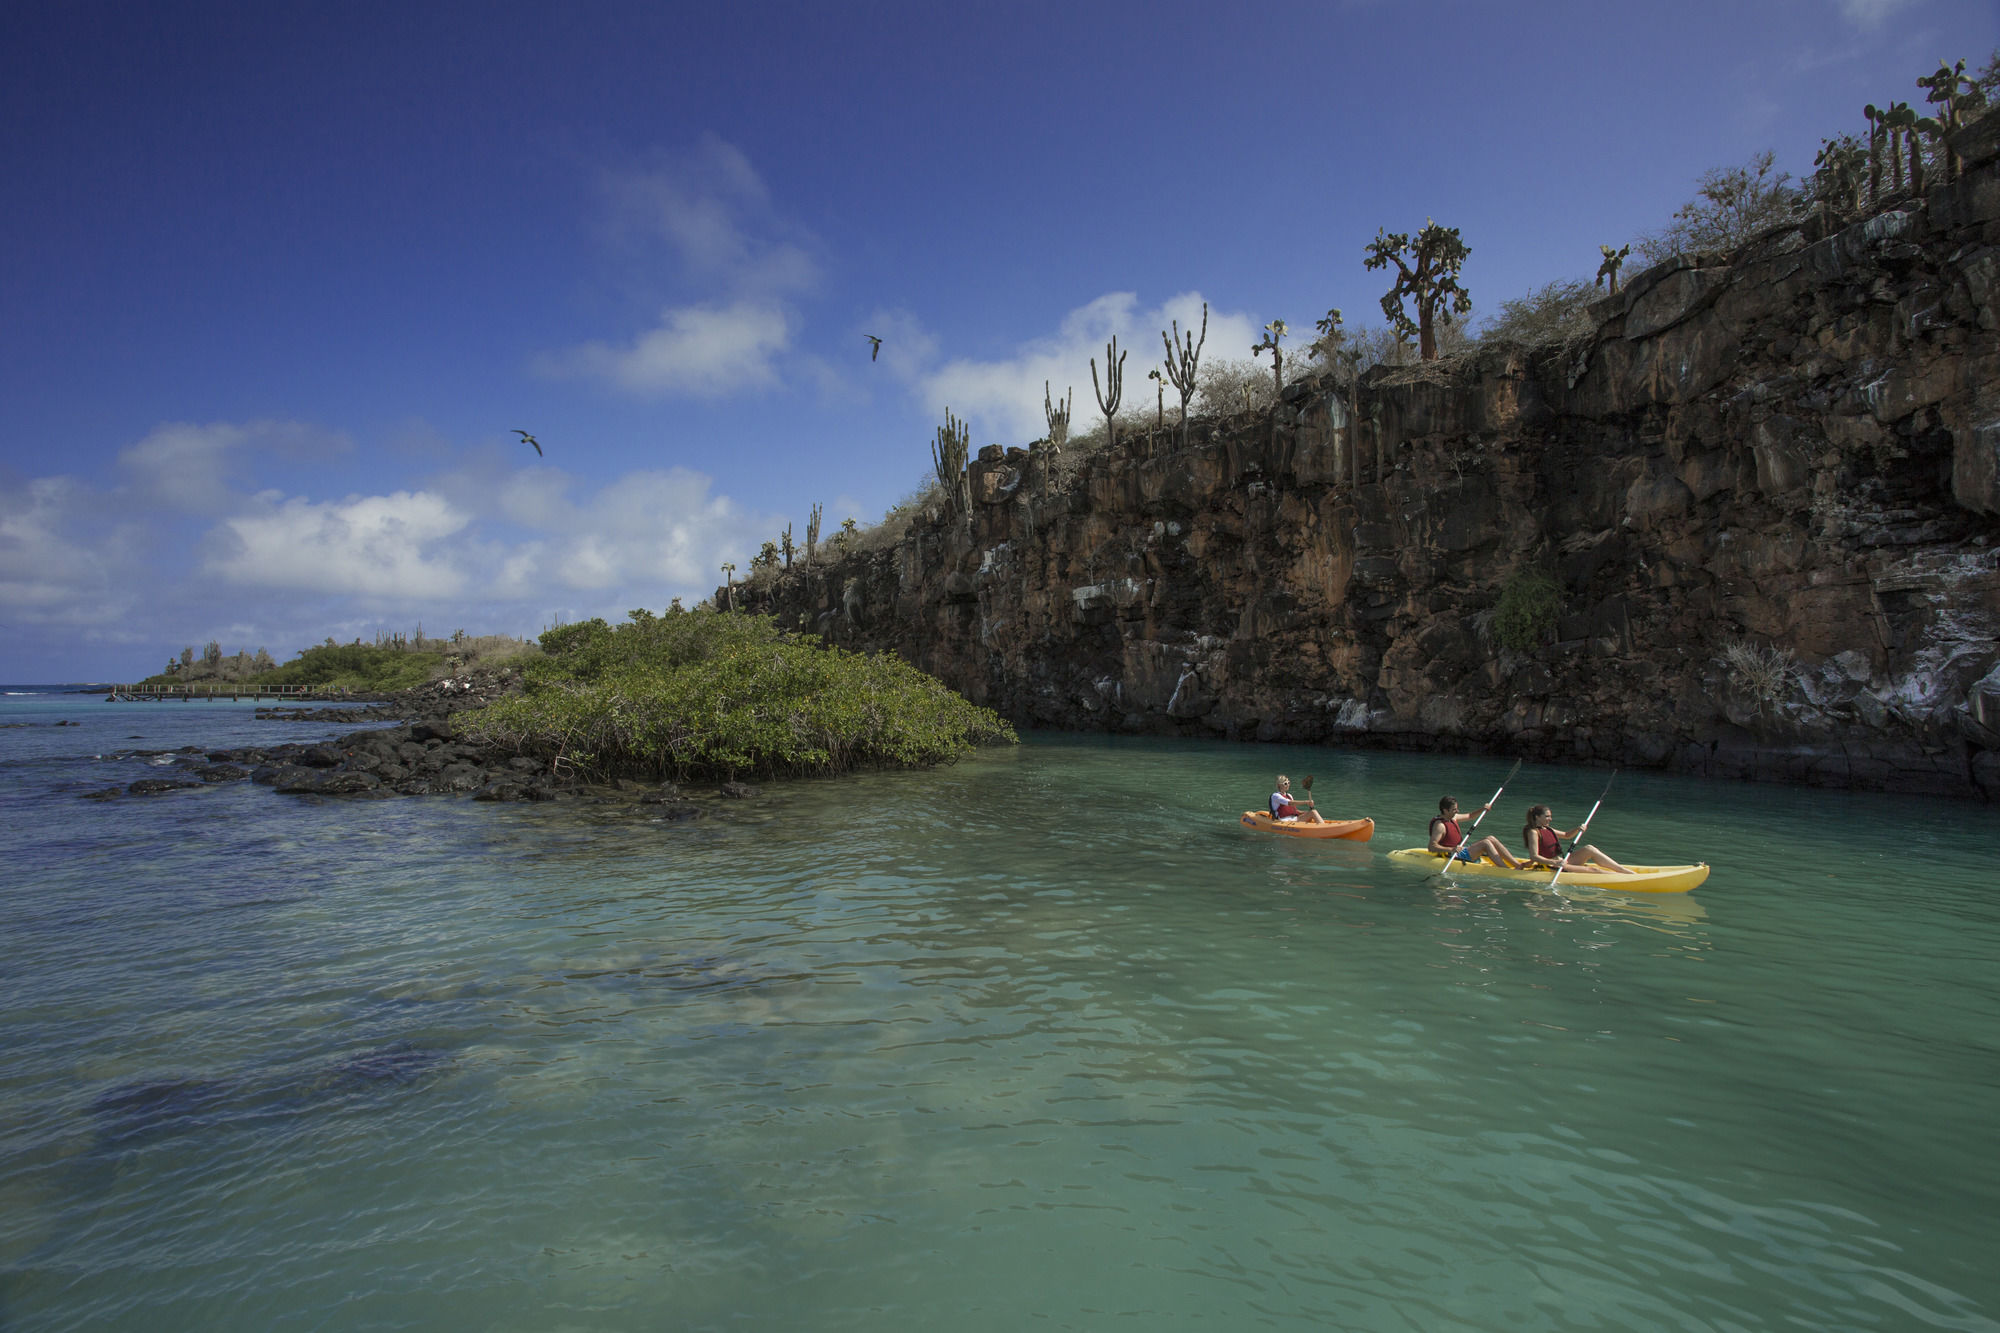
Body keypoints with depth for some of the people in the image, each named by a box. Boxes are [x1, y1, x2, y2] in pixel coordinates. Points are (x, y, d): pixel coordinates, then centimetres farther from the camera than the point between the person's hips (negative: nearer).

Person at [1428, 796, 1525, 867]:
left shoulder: (1452, 817, 11)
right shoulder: (1439, 825, -19)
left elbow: (1470, 816, 28)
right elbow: (1432, 847, -27)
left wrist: (1482, 809, 11)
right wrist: (1451, 849, -38)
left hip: (1462, 851, 10)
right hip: (1455, 857, -10)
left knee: (1491, 838, 1)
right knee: (1486, 843, -20)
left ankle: (1518, 864, -3)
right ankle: (1508, 871, -26)